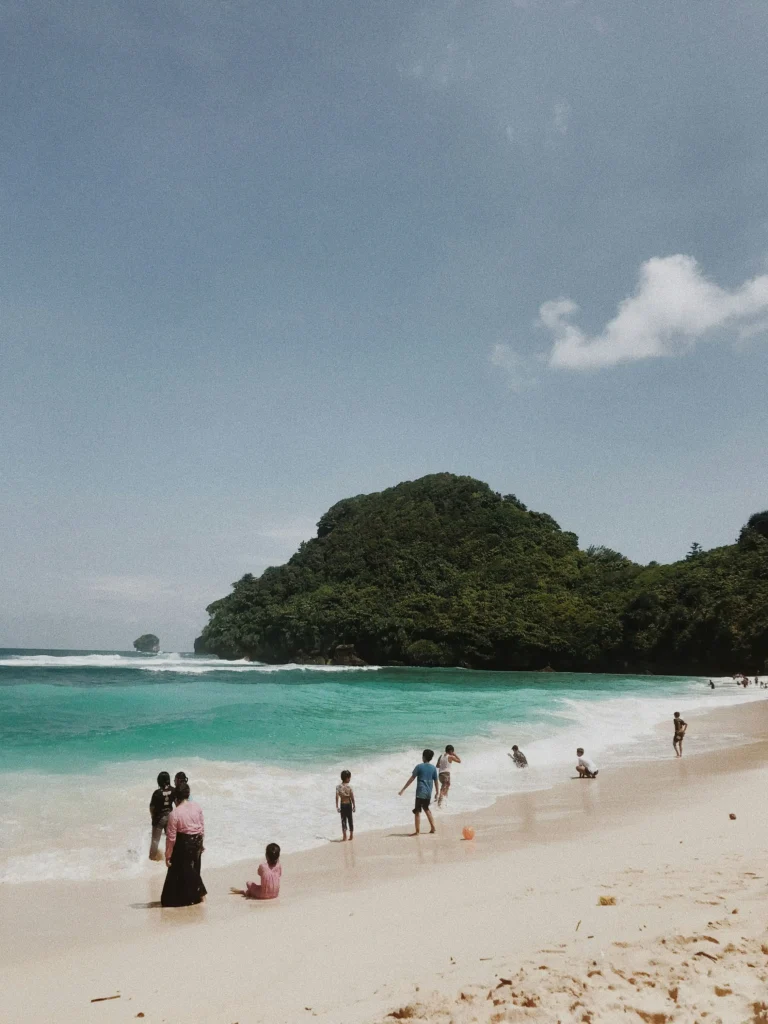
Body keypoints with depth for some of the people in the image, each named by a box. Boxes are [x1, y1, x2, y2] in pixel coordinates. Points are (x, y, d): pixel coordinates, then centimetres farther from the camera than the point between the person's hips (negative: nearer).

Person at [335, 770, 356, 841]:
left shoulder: (338, 787, -8)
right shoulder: (350, 787, -11)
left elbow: (337, 797, -10)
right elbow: (352, 798, -10)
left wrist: (337, 806, -2)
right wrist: (354, 806, 0)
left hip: (342, 805, 0)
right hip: (349, 805, 0)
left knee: (343, 820, 7)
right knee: (350, 820, 14)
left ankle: (344, 836, 1)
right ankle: (351, 835, 22)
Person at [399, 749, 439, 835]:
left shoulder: (419, 766, -7)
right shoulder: (433, 768, 4)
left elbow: (411, 779, -8)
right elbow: (436, 781, 8)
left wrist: (403, 789, -4)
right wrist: (437, 792, 20)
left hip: (420, 792, -5)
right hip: (429, 793, 5)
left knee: (417, 811, 0)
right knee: (426, 809, 25)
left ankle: (417, 831, -3)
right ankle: (433, 828, 25)